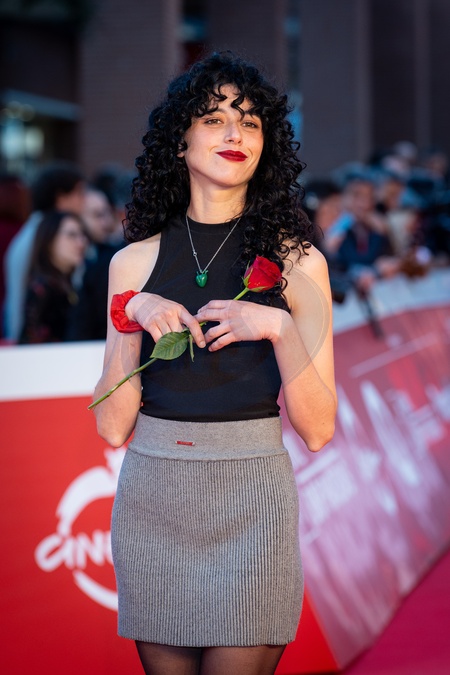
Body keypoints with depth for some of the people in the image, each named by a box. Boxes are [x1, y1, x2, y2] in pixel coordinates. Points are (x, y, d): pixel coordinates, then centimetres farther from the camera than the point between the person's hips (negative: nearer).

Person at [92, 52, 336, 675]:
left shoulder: (297, 262, 0)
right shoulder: (135, 262, 4)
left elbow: (317, 430, -4)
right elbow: (113, 427, 1)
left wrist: (279, 328, -17)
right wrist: (132, 319, -11)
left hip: (251, 500, -2)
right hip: (152, 499, 2)